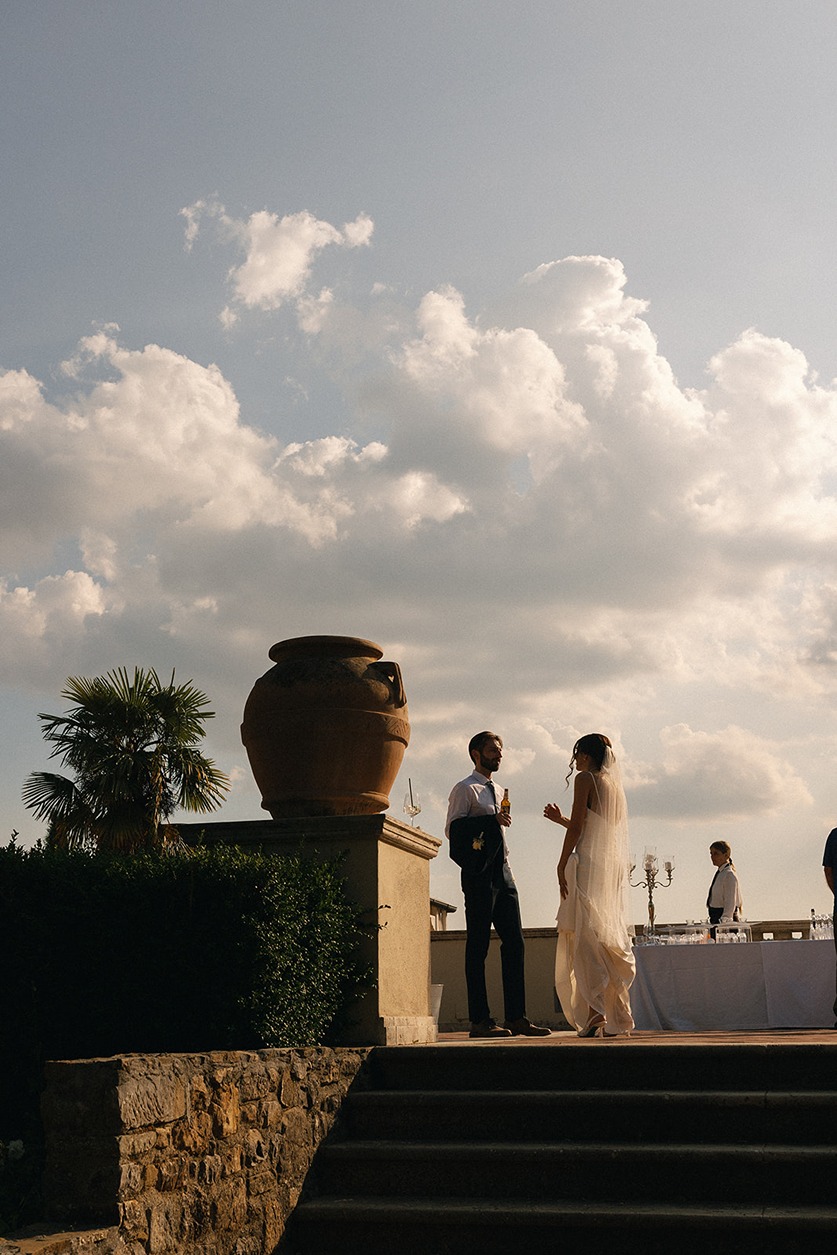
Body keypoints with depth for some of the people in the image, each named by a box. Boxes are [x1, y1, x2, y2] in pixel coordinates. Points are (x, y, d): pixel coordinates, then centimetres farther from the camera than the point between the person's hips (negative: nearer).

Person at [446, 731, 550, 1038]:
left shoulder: (497, 791, 23)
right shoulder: (465, 789, -2)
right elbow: (453, 828, -14)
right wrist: (491, 819, -19)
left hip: (502, 873, 8)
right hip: (479, 873, -8)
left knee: (514, 942, 3)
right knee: (478, 946, -5)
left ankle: (517, 1018, 6)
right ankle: (479, 1021, -3)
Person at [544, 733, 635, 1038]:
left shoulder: (585, 778, -2)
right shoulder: (615, 786, 20)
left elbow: (577, 826, -11)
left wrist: (562, 865, -10)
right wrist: (560, 819, 31)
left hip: (588, 863, -8)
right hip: (614, 865, 8)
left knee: (583, 935, -9)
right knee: (610, 938, 7)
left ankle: (595, 1009, -20)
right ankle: (616, 1018, 6)